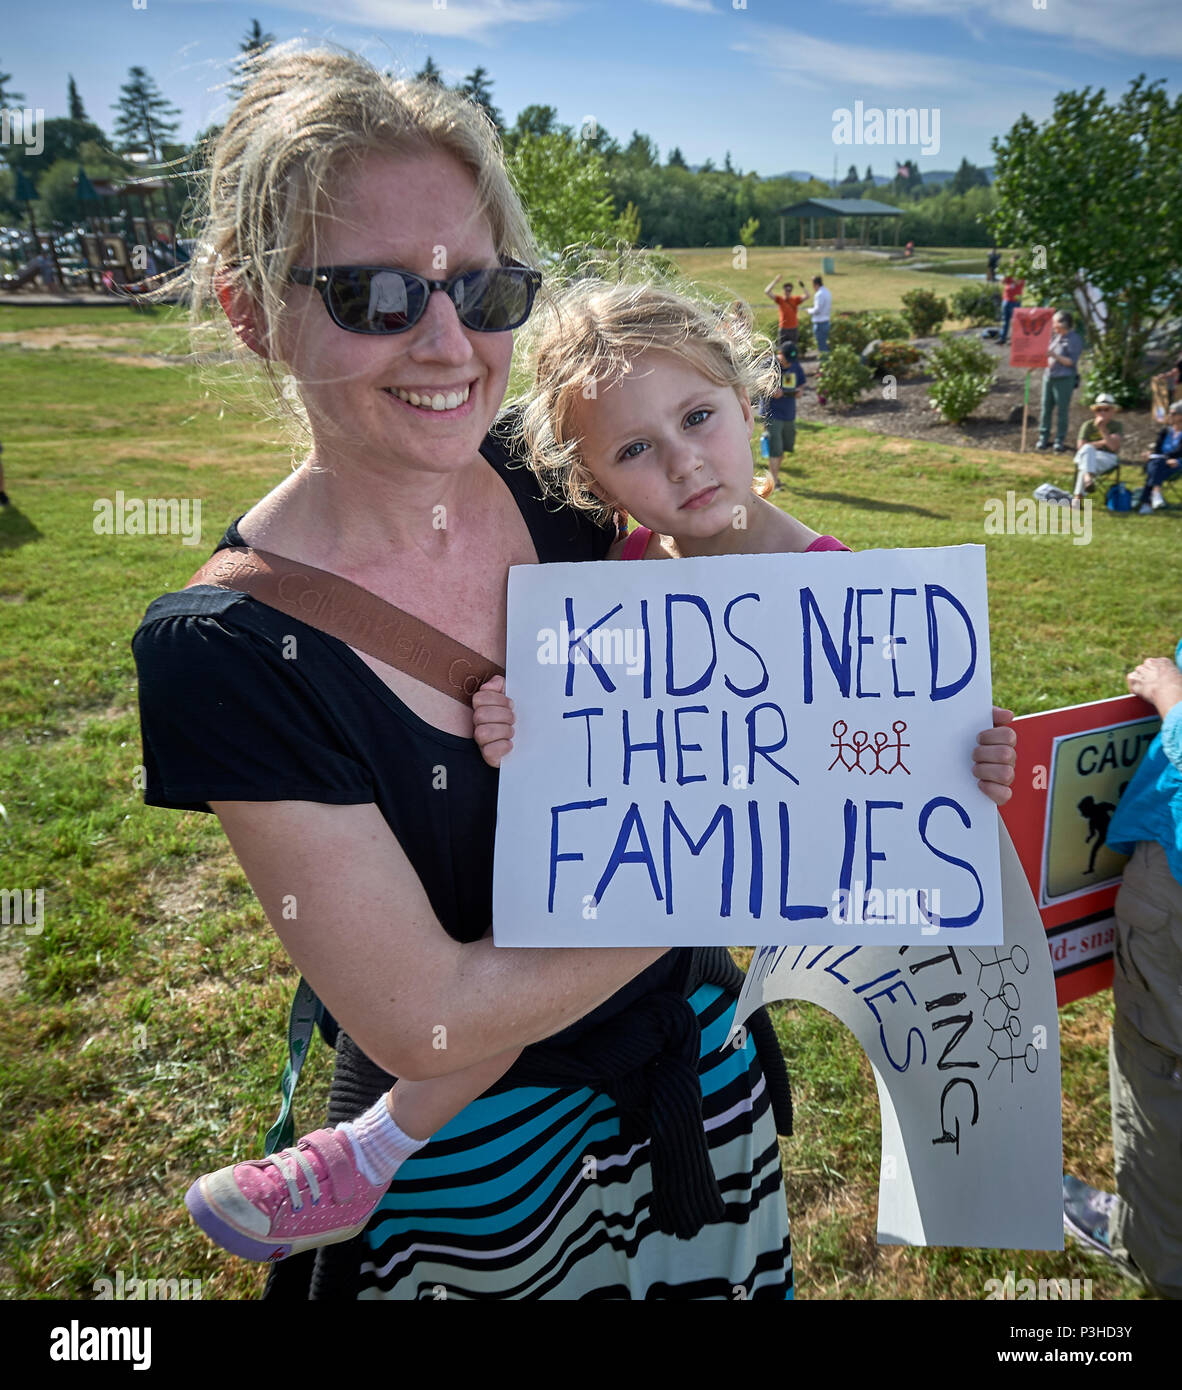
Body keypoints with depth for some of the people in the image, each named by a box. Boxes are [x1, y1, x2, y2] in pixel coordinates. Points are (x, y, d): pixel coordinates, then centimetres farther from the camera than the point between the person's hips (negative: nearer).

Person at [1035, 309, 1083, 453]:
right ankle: (1043, 438, 15)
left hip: (1064, 379, -6)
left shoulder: (1074, 339, -9)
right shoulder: (1055, 336, 10)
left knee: (1062, 411, -1)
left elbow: (1072, 362, -14)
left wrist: (1055, 356, -22)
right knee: (1046, 409, 8)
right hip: (1049, 376, 6)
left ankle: (1059, 441, 5)